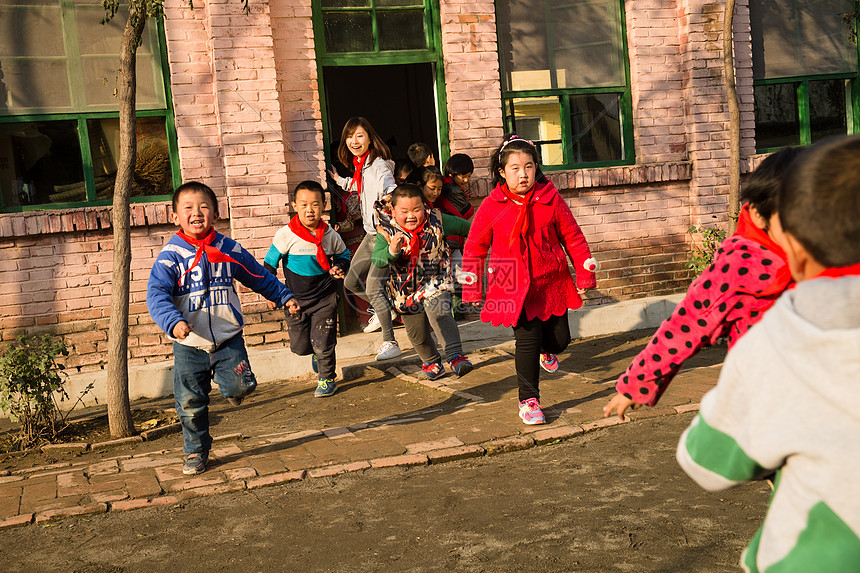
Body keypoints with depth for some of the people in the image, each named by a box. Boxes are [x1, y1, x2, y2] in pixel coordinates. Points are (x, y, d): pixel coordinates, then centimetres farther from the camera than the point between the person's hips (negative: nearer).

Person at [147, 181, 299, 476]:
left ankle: (232, 385, 26)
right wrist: (173, 322, -33)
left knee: (239, 387, -11)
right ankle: (196, 451, 24)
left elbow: (260, 277, 16)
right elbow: (156, 294, -17)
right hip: (189, 345, -1)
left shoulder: (230, 250, 1)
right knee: (190, 404, 3)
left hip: (228, 340, 1)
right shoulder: (170, 256, -8)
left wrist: (285, 296, 21)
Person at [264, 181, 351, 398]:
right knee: (300, 345, 5)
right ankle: (316, 353, 41)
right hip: (295, 299, 1)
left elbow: (343, 255, 14)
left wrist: (339, 268, -7)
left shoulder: (331, 236, -7)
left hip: (325, 298, 0)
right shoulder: (285, 235, -12)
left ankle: (326, 379, 23)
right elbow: (270, 264, -1)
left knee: (323, 343, -1)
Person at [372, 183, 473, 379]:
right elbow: (377, 261, -23)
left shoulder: (437, 222, -12)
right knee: (417, 333, 12)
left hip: (436, 282, -2)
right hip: (406, 289, 2)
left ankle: (455, 356, -34)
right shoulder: (387, 231, -14)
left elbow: (461, 225, 7)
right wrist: (392, 250, -42)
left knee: (438, 312, -32)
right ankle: (432, 362, 40)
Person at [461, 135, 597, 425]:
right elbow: (475, 247, 3)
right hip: (514, 287, -2)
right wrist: (471, 289, 1)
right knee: (527, 339, -8)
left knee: (560, 338, 7)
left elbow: (572, 237, 5)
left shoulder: (550, 199, -4)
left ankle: (546, 351, 48)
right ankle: (528, 400, 8)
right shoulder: (491, 206, -6)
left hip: (551, 282, 2)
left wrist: (585, 274, 4)